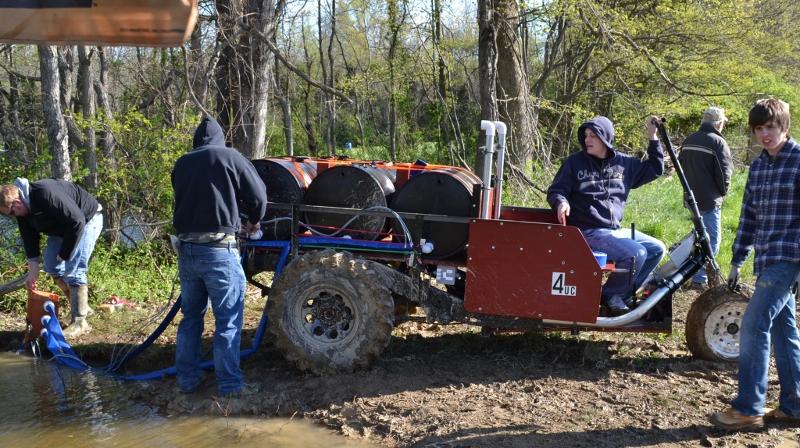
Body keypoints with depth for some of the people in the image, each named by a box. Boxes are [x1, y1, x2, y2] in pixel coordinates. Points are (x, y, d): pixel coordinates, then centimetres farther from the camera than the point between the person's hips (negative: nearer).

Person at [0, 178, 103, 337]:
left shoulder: (46, 195, -37)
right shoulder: (23, 208, -9)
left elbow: (77, 222, -35)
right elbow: (29, 237, 0)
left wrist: (64, 253, -24)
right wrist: (33, 270, -3)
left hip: (86, 219, -9)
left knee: (73, 270, -14)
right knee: (52, 266, 8)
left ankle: (79, 322, -6)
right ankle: (81, 306, 21)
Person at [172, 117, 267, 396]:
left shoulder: (181, 164, 11)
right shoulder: (229, 156, -1)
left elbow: (184, 201, 18)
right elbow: (258, 195, 1)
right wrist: (253, 221, 19)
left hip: (186, 249, 5)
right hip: (219, 249, -5)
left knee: (191, 316, 18)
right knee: (228, 319, 3)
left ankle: (187, 379, 23)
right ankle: (229, 383, 5)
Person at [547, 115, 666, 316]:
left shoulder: (624, 163, 9)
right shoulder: (575, 162, -2)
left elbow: (654, 169, 18)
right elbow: (555, 190, -1)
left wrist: (653, 139, 10)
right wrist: (561, 202, -24)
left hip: (616, 230, 7)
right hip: (588, 232, -7)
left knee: (656, 249, 4)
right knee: (635, 254, -24)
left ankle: (625, 292, 11)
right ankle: (613, 295, -2)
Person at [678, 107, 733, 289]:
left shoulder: (688, 141, 10)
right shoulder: (718, 142, -14)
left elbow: (680, 166, 18)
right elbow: (724, 172, -16)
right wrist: (723, 192, 2)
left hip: (691, 198, 8)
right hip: (710, 200, -8)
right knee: (712, 239, -2)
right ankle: (700, 279, -5)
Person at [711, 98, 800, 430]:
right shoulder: (757, 167, 12)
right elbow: (749, 217, 16)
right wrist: (737, 261, 17)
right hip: (767, 260, 7)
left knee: (754, 324, -12)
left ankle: (748, 409, -7)